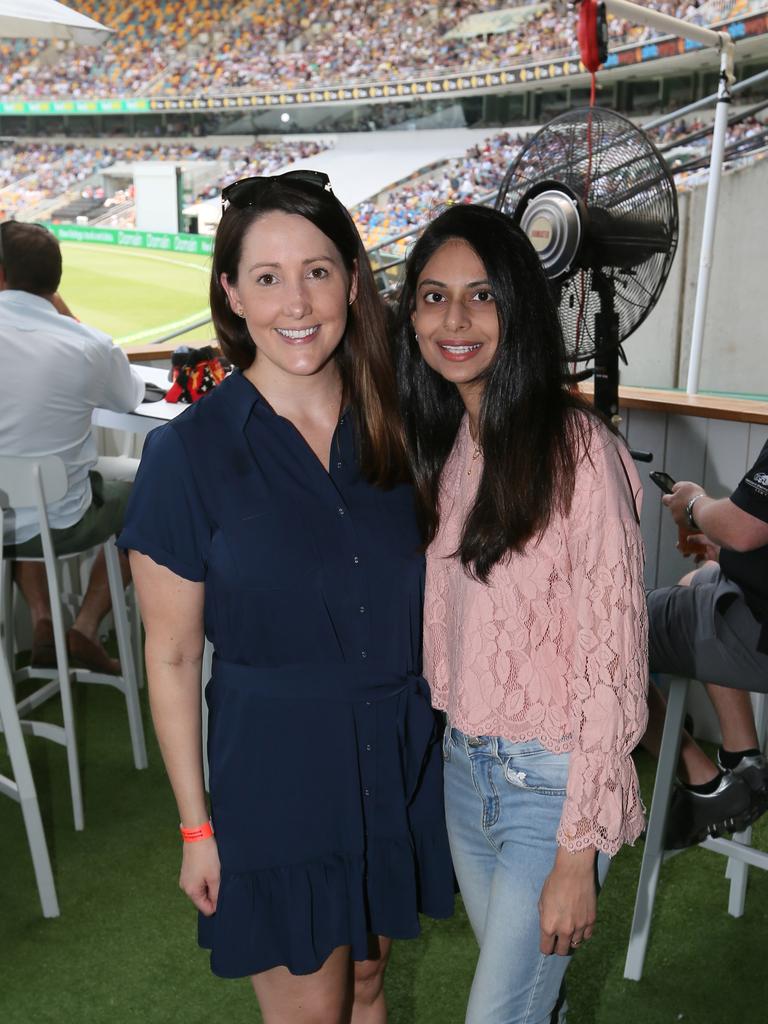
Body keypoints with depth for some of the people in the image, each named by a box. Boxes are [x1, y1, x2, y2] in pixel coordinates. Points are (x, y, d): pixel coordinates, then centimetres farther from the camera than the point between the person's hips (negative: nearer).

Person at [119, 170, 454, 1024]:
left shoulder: (393, 429, -4)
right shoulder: (188, 452, -15)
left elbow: (420, 596, 7)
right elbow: (172, 657, -9)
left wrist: (449, 742, 5)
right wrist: (195, 827, -5)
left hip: (399, 763, 4)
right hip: (276, 778, -3)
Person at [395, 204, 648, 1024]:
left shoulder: (579, 452, -20)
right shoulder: (440, 447, 3)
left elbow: (613, 664, -18)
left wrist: (579, 852, -16)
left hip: (554, 779, -6)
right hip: (463, 766, 6)